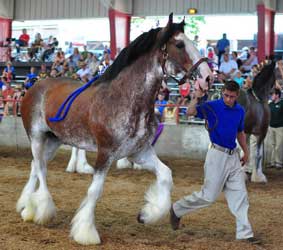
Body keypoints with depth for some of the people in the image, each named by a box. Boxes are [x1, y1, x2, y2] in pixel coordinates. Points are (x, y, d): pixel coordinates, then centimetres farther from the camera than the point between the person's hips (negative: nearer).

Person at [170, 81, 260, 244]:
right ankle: (177, 209, 19)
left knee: (240, 195, 5)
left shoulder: (240, 111, 7)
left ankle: (245, 233, 11)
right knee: (209, 196, -1)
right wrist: (197, 97, -35)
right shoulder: (212, 106, -10)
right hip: (217, 155, -6)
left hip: (234, 156, 6)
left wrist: (246, 151, 23)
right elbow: (190, 112, -23)